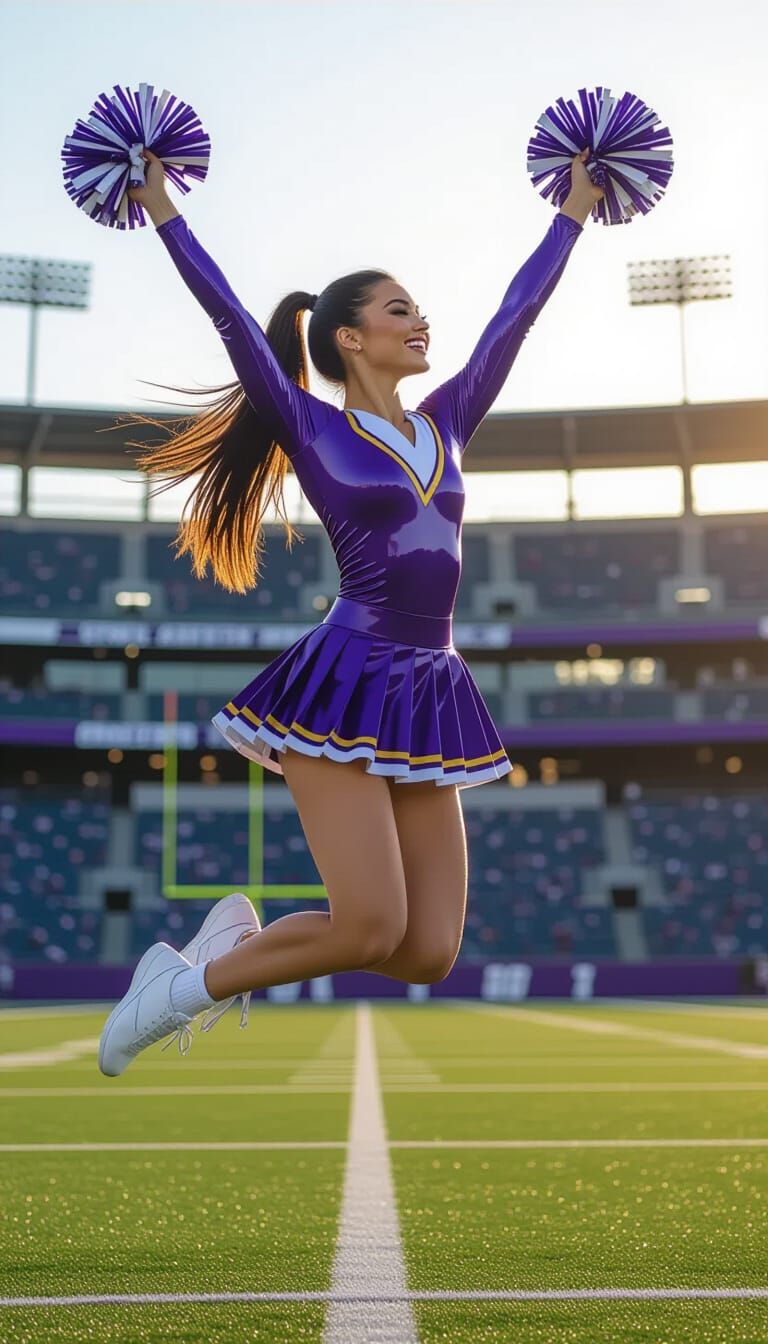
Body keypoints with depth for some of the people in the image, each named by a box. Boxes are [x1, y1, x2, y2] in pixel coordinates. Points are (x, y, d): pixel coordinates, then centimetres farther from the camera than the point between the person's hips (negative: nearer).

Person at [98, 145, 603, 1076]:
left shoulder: (447, 422, 16)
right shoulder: (312, 430, 2)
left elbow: (516, 315, 22)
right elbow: (232, 319, -2)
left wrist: (575, 211, 29)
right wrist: (161, 211, 2)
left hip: (428, 695, 6)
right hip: (346, 683, -6)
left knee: (429, 955, -1)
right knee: (370, 929, -16)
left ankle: (243, 936, 20)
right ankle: (187, 985, 7)